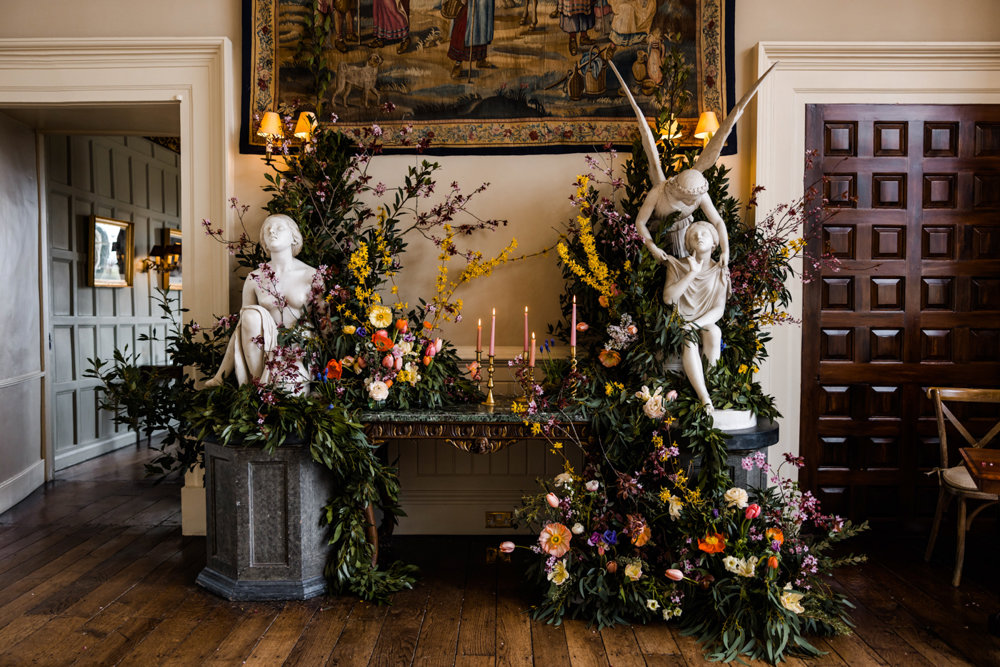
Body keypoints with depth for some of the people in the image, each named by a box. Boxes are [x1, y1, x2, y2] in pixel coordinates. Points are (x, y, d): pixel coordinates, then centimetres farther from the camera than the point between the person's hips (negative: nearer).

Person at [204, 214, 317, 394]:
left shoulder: (311, 276, 0)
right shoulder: (254, 279, 6)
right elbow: (241, 326, 7)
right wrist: (220, 376, 1)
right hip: (264, 349, 3)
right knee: (252, 313, -26)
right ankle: (259, 381, -20)